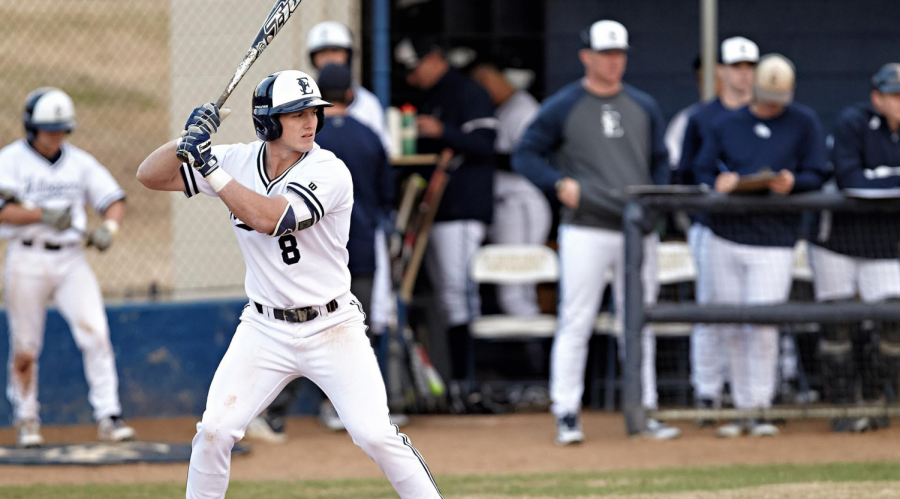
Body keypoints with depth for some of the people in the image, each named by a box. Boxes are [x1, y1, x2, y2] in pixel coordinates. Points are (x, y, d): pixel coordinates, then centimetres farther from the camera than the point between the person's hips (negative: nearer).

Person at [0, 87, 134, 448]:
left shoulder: (80, 162, 9)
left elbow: (114, 199, 10)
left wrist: (109, 226, -11)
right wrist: (43, 215, -28)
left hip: (71, 259, 2)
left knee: (95, 334, -13)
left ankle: (108, 417, -12)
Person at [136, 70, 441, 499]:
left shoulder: (328, 173, -17)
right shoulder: (238, 162, -3)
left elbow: (268, 218, -31)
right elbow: (150, 175, -2)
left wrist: (210, 167, -27)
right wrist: (189, 141, -20)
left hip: (332, 330, -3)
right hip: (265, 330, 3)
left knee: (376, 436, -12)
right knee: (215, 430, -6)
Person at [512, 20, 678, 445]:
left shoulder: (643, 107, 13)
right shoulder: (562, 107, 0)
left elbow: (660, 162, 20)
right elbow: (525, 156, 1)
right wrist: (559, 184, -14)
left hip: (638, 231, 4)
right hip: (586, 230, -4)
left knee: (641, 326, 7)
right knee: (576, 323, -6)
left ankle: (644, 411, 13)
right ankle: (566, 414, -2)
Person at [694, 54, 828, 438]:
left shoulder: (803, 123, 5)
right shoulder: (726, 124, 12)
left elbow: (817, 176, 2)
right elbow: (703, 169, 10)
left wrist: (792, 184, -20)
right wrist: (718, 184, -13)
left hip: (774, 240, -3)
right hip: (725, 238, 3)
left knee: (763, 325, -12)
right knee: (732, 328, 5)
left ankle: (760, 409, -2)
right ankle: (742, 408, 14)